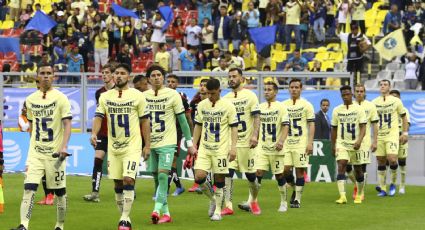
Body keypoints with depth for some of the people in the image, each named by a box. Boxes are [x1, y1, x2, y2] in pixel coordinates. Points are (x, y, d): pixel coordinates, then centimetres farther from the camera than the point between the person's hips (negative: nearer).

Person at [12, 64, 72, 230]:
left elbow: (67, 124, -12)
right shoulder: (30, 100, 9)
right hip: (35, 152, 3)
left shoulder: (60, 98, -5)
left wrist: (64, 146, -24)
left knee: (60, 191, 5)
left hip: (55, 152, -3)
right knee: (29, 188, -11)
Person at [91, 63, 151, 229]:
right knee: (117, 184, 8)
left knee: (128, 180, -16)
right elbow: (99, 117, -1)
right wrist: (94, 133, -20)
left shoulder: (137, 96, -3)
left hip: (132, 147, -4)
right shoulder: (105, 97, 6)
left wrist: (147, 145, -2)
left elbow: (145, 122, 0)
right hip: (113, 147, 4)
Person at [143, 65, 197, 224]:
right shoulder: (143, 96, 6)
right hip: (150, 143, 4)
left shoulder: (172, 95, -4)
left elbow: (182, 120, -1)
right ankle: (166, 213, 14)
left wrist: (189, 143, -3)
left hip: (167, 142, -4)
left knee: (162, 175, -17)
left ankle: (157, 210, -23)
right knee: (157, 178, 6)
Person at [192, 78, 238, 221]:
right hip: (204, 148, 3)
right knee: (199, 177, -10)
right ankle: (213, 198, 17)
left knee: (219, 180, -1)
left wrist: (233, 147, -11)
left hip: (221, 149, -3)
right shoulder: (202, 105, 7)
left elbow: (234, 127, -4)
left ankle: (217, 210, 13)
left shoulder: (228, 106, -5)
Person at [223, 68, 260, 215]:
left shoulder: (249, 96, -2)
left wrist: (255, 135, -20)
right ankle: (228, 206, -7)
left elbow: (256, 117, -8)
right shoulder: (225, 99, 10)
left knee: (250, 174, 3)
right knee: (227, 173, -8)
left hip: (246, 142, -3)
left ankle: (253, 201, 27)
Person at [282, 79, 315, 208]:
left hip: (301, 143, -3)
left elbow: (311, 125, -2)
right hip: (286, 143, 3)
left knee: (300, 171, -3)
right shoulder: (283, 105, 10)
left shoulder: (306, 105, 0)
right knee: (285, 169, -6)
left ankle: (297, 199, 4)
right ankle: (294, 189, 21)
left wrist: (310, 143, -11)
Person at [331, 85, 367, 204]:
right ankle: (342, 196, -26)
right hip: (341, 143, 1)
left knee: (358, 169, 9)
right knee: (341, 166, -18)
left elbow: (363, 127, -8)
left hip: (355, 144, -1)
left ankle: (359, 195, 29)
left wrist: (359, 140, -24)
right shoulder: (337, 110, 5)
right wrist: (333, 145, 12)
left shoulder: (359, 109, -3)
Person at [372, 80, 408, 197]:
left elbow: (403, 117, 7)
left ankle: (393, 183, 5)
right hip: (379, 136, 3)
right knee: (381, 161, 3)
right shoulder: (374, 102, 7)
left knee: (392, 159, -17)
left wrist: (405, 133, 0)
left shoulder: (396, 101, 1)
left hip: (392, 135, -3)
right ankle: (382, 188, 10)